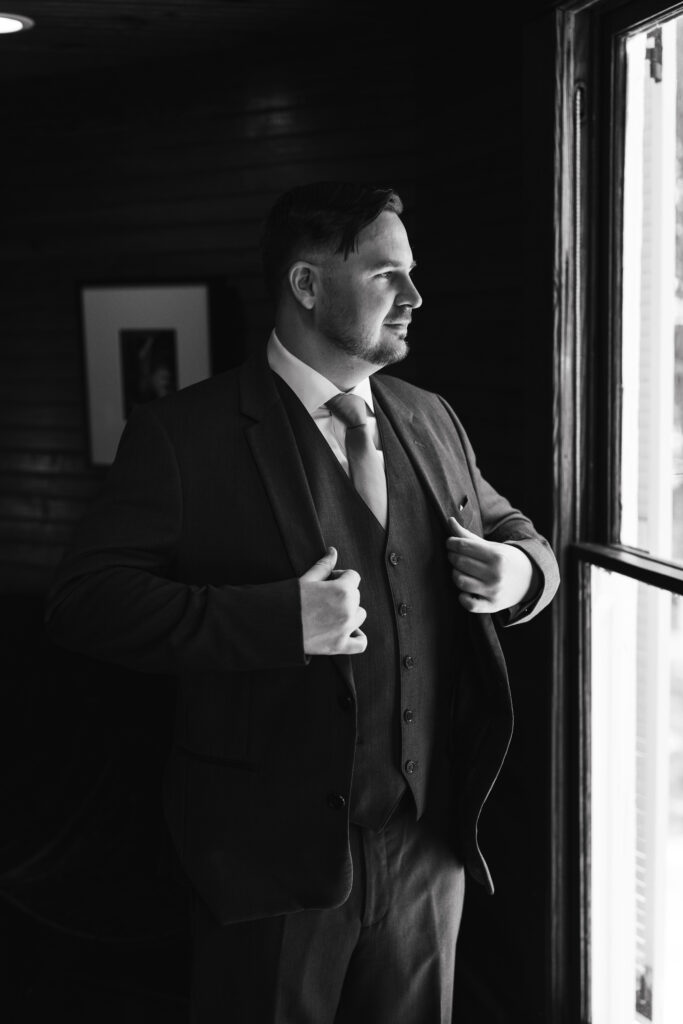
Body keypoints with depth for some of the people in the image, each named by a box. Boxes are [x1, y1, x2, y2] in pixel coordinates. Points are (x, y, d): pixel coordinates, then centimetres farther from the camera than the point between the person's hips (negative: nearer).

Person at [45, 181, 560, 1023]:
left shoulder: (431, 420, 7)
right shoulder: (185, 433, -10)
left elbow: (512, 532, 19)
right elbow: (83, 601, -16)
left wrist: (521, 572, -6)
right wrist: (276, 619, -27)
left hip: (429, 842, 5)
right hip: (276, 854, -4)